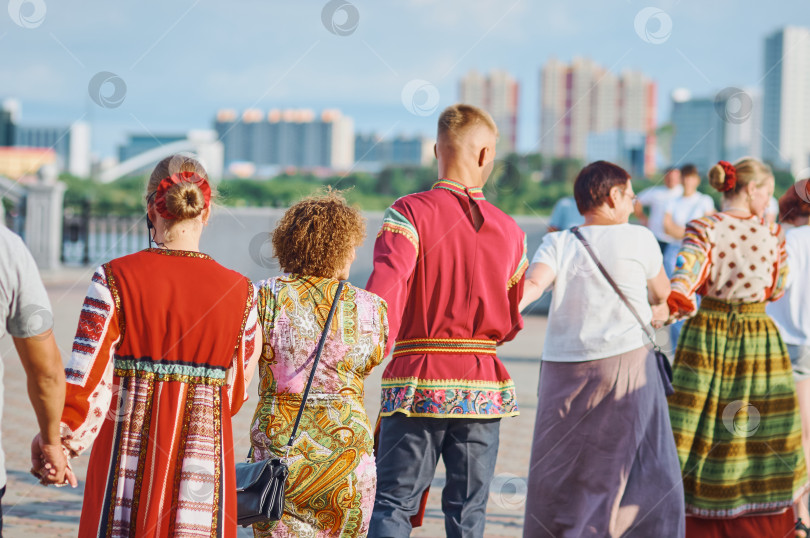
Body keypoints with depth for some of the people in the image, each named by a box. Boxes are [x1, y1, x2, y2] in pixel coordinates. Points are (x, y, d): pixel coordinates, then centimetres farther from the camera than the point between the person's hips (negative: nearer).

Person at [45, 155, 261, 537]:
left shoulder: (115, 279, -8)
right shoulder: (239, 293, -3)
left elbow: (87, 376, -11)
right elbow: (236, 394, 6)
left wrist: (63, 442, -3)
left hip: (128, 458, -1)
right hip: (203, 459, 1)